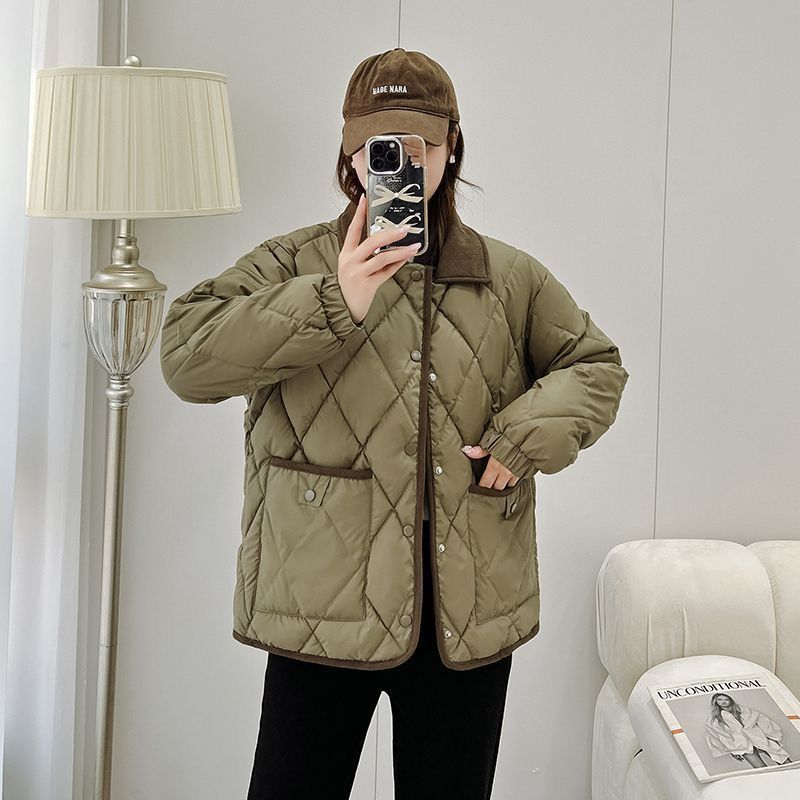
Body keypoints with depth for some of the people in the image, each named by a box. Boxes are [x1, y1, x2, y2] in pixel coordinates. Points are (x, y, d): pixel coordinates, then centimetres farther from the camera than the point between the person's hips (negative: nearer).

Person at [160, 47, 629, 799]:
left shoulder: (512, 279, 8)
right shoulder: (292, 265, -1)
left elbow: (596, 366, 15)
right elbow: (186, 356, -13)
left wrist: (528, 434, -5)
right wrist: (333, 303, -23)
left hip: (469, 613, 3)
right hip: (323, 604, -2)